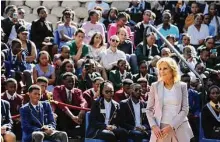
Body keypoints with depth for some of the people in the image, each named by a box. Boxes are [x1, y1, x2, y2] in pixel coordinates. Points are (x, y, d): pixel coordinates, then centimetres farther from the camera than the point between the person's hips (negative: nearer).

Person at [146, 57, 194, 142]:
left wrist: (171, 126, -10)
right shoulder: (155, 86, 6)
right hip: (160, 128, 0)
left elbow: (185, 109, 0)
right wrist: (154, 126, -8)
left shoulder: (182, 86, 4)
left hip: (179, 128, 0)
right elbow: (149, 109, 8)